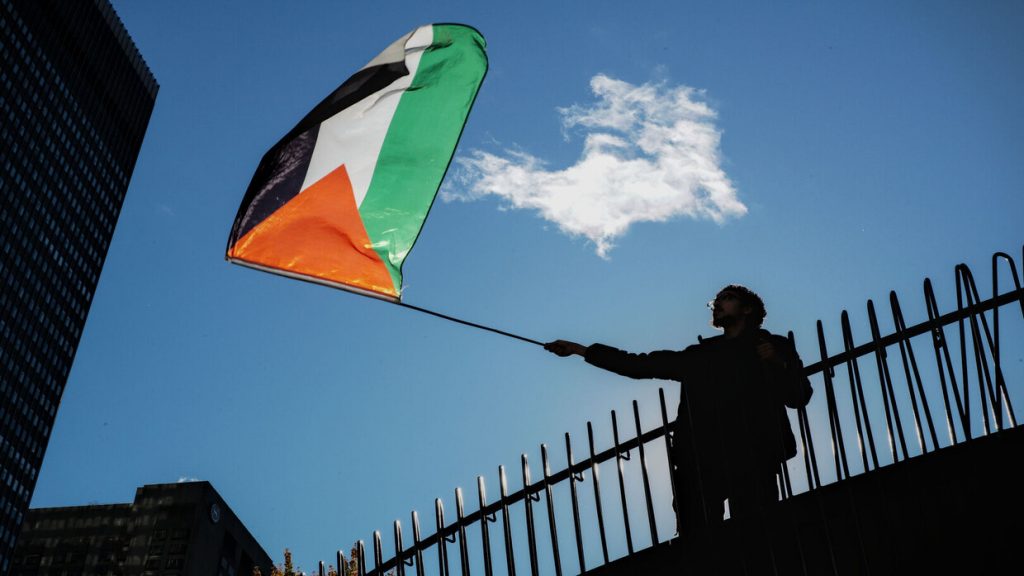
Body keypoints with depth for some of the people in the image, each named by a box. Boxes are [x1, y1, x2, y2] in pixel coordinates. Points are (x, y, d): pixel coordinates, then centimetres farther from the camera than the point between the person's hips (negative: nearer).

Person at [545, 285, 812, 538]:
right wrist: (580, 349, 20)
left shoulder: (775, 346, 19)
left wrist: (780, 363, -7)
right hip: (701, 459, 2)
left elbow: (799, 397, 12)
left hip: (752, 458, -2)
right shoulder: (700, 355, 25)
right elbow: (639, 365, 22)